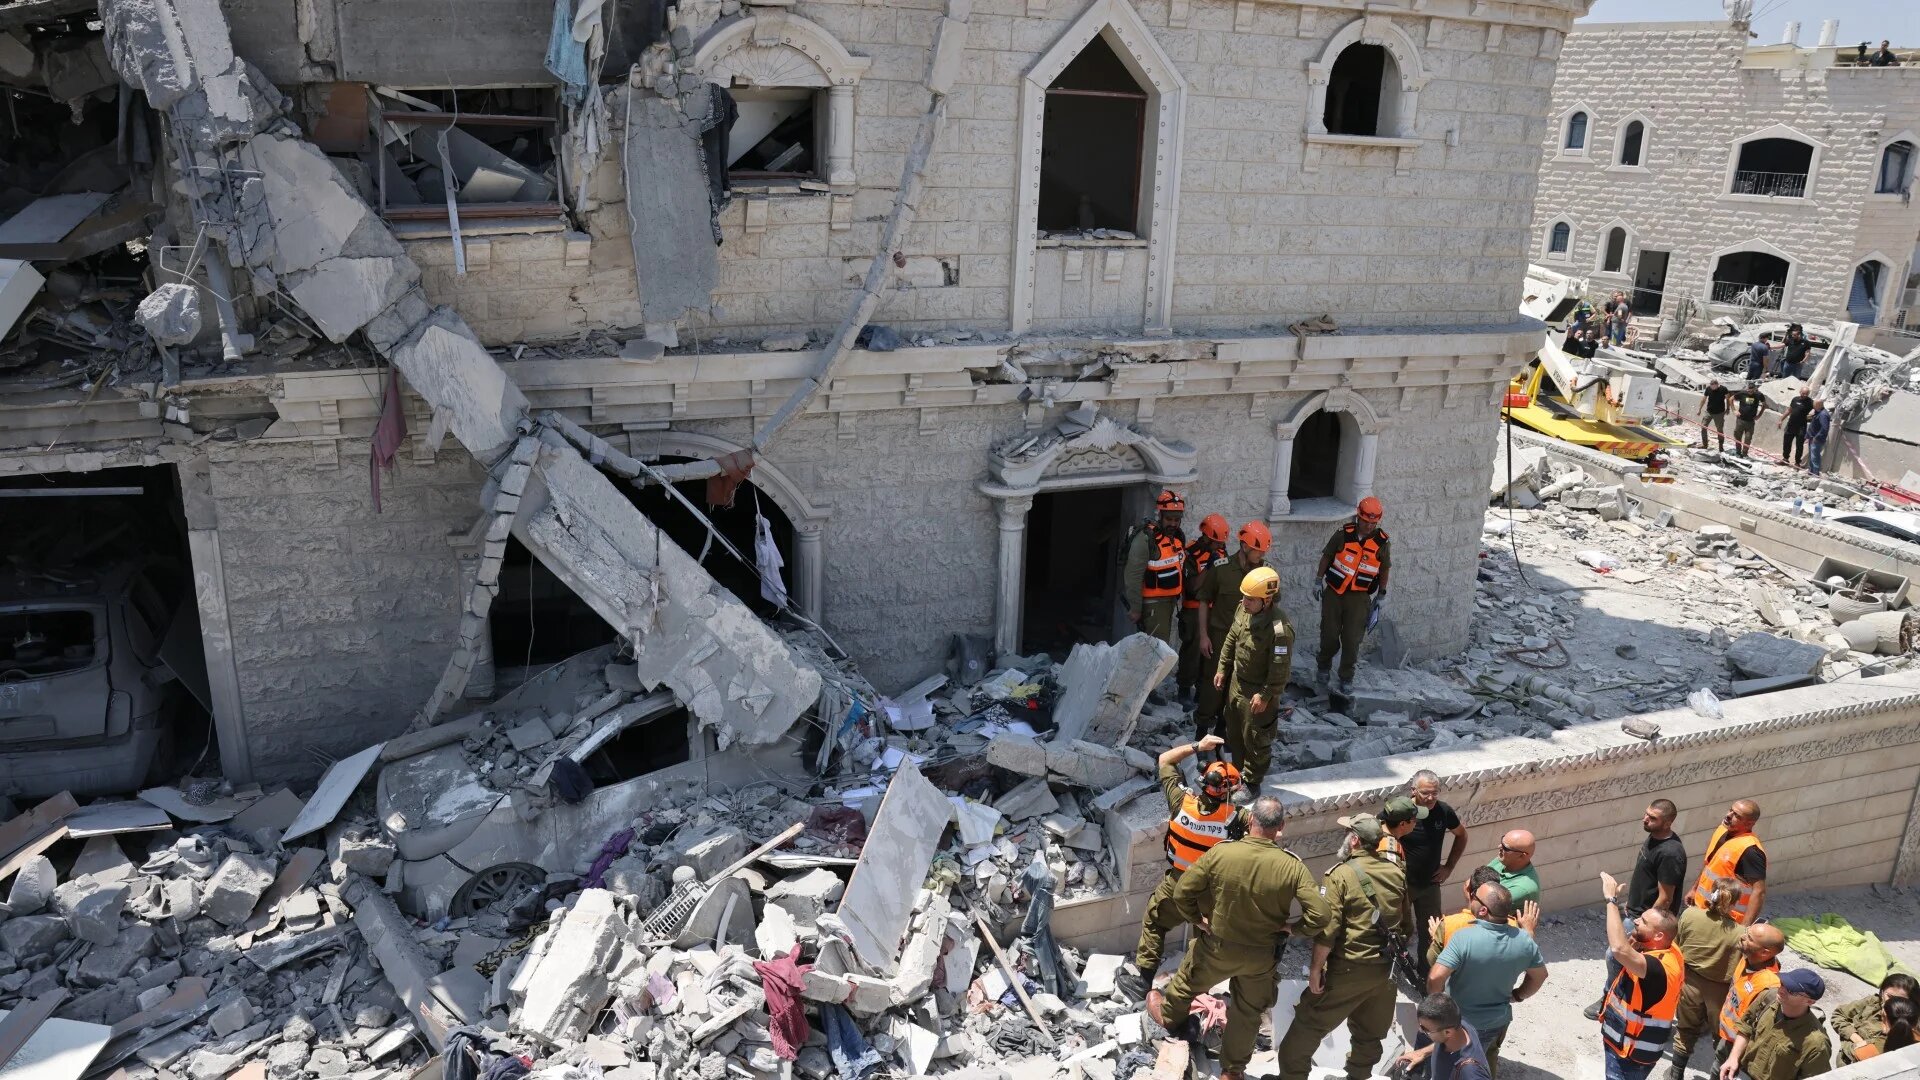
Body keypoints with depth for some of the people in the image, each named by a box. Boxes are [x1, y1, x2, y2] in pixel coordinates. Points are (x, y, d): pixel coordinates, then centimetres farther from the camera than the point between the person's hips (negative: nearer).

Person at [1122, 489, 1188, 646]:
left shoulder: (1179, 537, 8)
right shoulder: (1146, 539, -19)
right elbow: (1133, 576, -21)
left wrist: (1177, 597, 21)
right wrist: (1135, 608, -20)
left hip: (1170, 600, 9)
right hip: (1152, 603, -9)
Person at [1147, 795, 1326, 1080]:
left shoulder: (1220, 853, -24)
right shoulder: (1293, 866, -23)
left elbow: (1181, 894, -18)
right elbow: (1319, 915, -23)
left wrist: (1197, 918, 0)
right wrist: (1290, 927, -5)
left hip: (1217, 947, 0)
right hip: (1262, 955, 0)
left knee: (1188, 982, 31)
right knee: (1248, 1012, 25)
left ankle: (1169, 1015, 58)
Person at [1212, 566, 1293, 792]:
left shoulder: (1280, 629, -33)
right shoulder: (1244, 610, -10)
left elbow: (1281, 670, -26)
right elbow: (1231, 640, 7)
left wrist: (1265, 696, -19)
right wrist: (1222, 669, 10)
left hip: (1257, 691, -8)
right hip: (1236, 682, 8)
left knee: (1255, 739, 12)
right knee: (1234, 732, 24)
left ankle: (1251, 782, 33)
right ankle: (1239, 771, 46)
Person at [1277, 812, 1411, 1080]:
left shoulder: (1342, 873, -14)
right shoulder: (1397, 874, 2)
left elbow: (1327, 927, -18)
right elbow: (1407, 925, 11)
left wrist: (1316, 967, -11)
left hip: (1350, 969, -6)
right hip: (1387, 969, 6)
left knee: (1309, 1023, 8)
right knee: (1369, 1032, 20)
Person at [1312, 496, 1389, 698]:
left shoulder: (1382, 542, -6)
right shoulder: (1343, 534, -9)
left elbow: (1385, 569, 8)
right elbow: (1327, 556, 3)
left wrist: (1381, 595, 11)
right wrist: (1318, 581, 3)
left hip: (1359, 597, 0)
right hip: (1333, 591, 0)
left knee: (1352, 640, -2)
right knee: (1329, 634, 7)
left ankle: (1346, 679, 13)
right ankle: (1324, 667, 32)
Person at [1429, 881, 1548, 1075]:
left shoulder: (1464, 938, -33)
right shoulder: (1524, 940, -16)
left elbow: (1435, 977, -35)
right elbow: (1540, 975, 1)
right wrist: (1518, 996, 16)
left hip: (1461, 1023, -5)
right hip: (1499, 1019, 5)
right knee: (1489, 1059, 32)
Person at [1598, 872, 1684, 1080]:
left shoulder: (1661, 967, -34)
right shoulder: (1664, 950, -5)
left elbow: (1619, 950, -51)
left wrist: (1612, 900, -42)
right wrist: (1619, 905, -7)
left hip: (1632, 1053, -9)